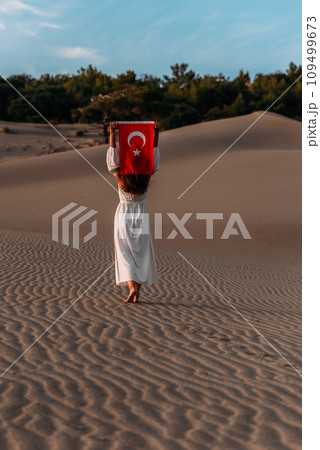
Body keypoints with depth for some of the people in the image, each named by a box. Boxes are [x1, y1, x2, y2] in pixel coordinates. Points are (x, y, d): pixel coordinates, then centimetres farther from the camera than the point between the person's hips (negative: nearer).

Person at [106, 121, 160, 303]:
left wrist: (112, 133, -12)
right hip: (142, 216, 2)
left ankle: (132, 286, -18)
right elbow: (154, 155, -2)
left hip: (124, 216, -2)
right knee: (141, 253, 7)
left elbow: (113, 156, -10)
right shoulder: (146, 179, -6)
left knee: (125, 254, 2)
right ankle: (137, 293, 7)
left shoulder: (121, 179, -11)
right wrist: (156, 133, -2)